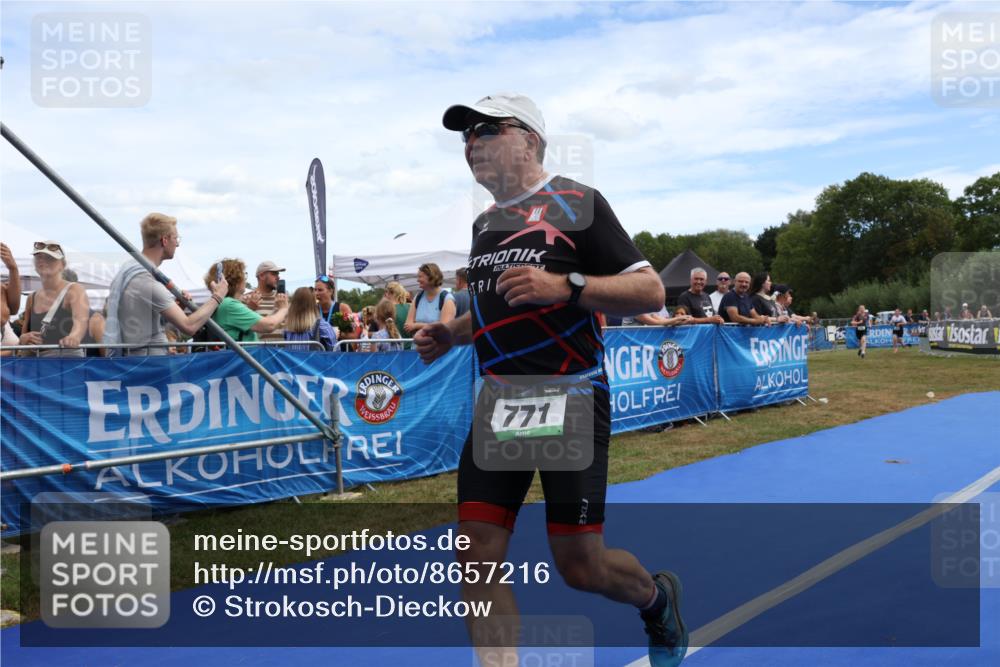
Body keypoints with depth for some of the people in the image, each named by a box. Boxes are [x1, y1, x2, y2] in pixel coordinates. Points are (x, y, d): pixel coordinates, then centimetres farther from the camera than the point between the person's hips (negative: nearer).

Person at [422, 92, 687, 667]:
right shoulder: (485, 222, 17)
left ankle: (658, 597, 35)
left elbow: (651, 291, -9)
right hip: (497, 405, 6)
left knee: (580, 565, 1)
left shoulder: (576, 202, -4)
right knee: (477, 559, -4)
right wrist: (450, 334, 11)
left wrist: (565, 285, -23)